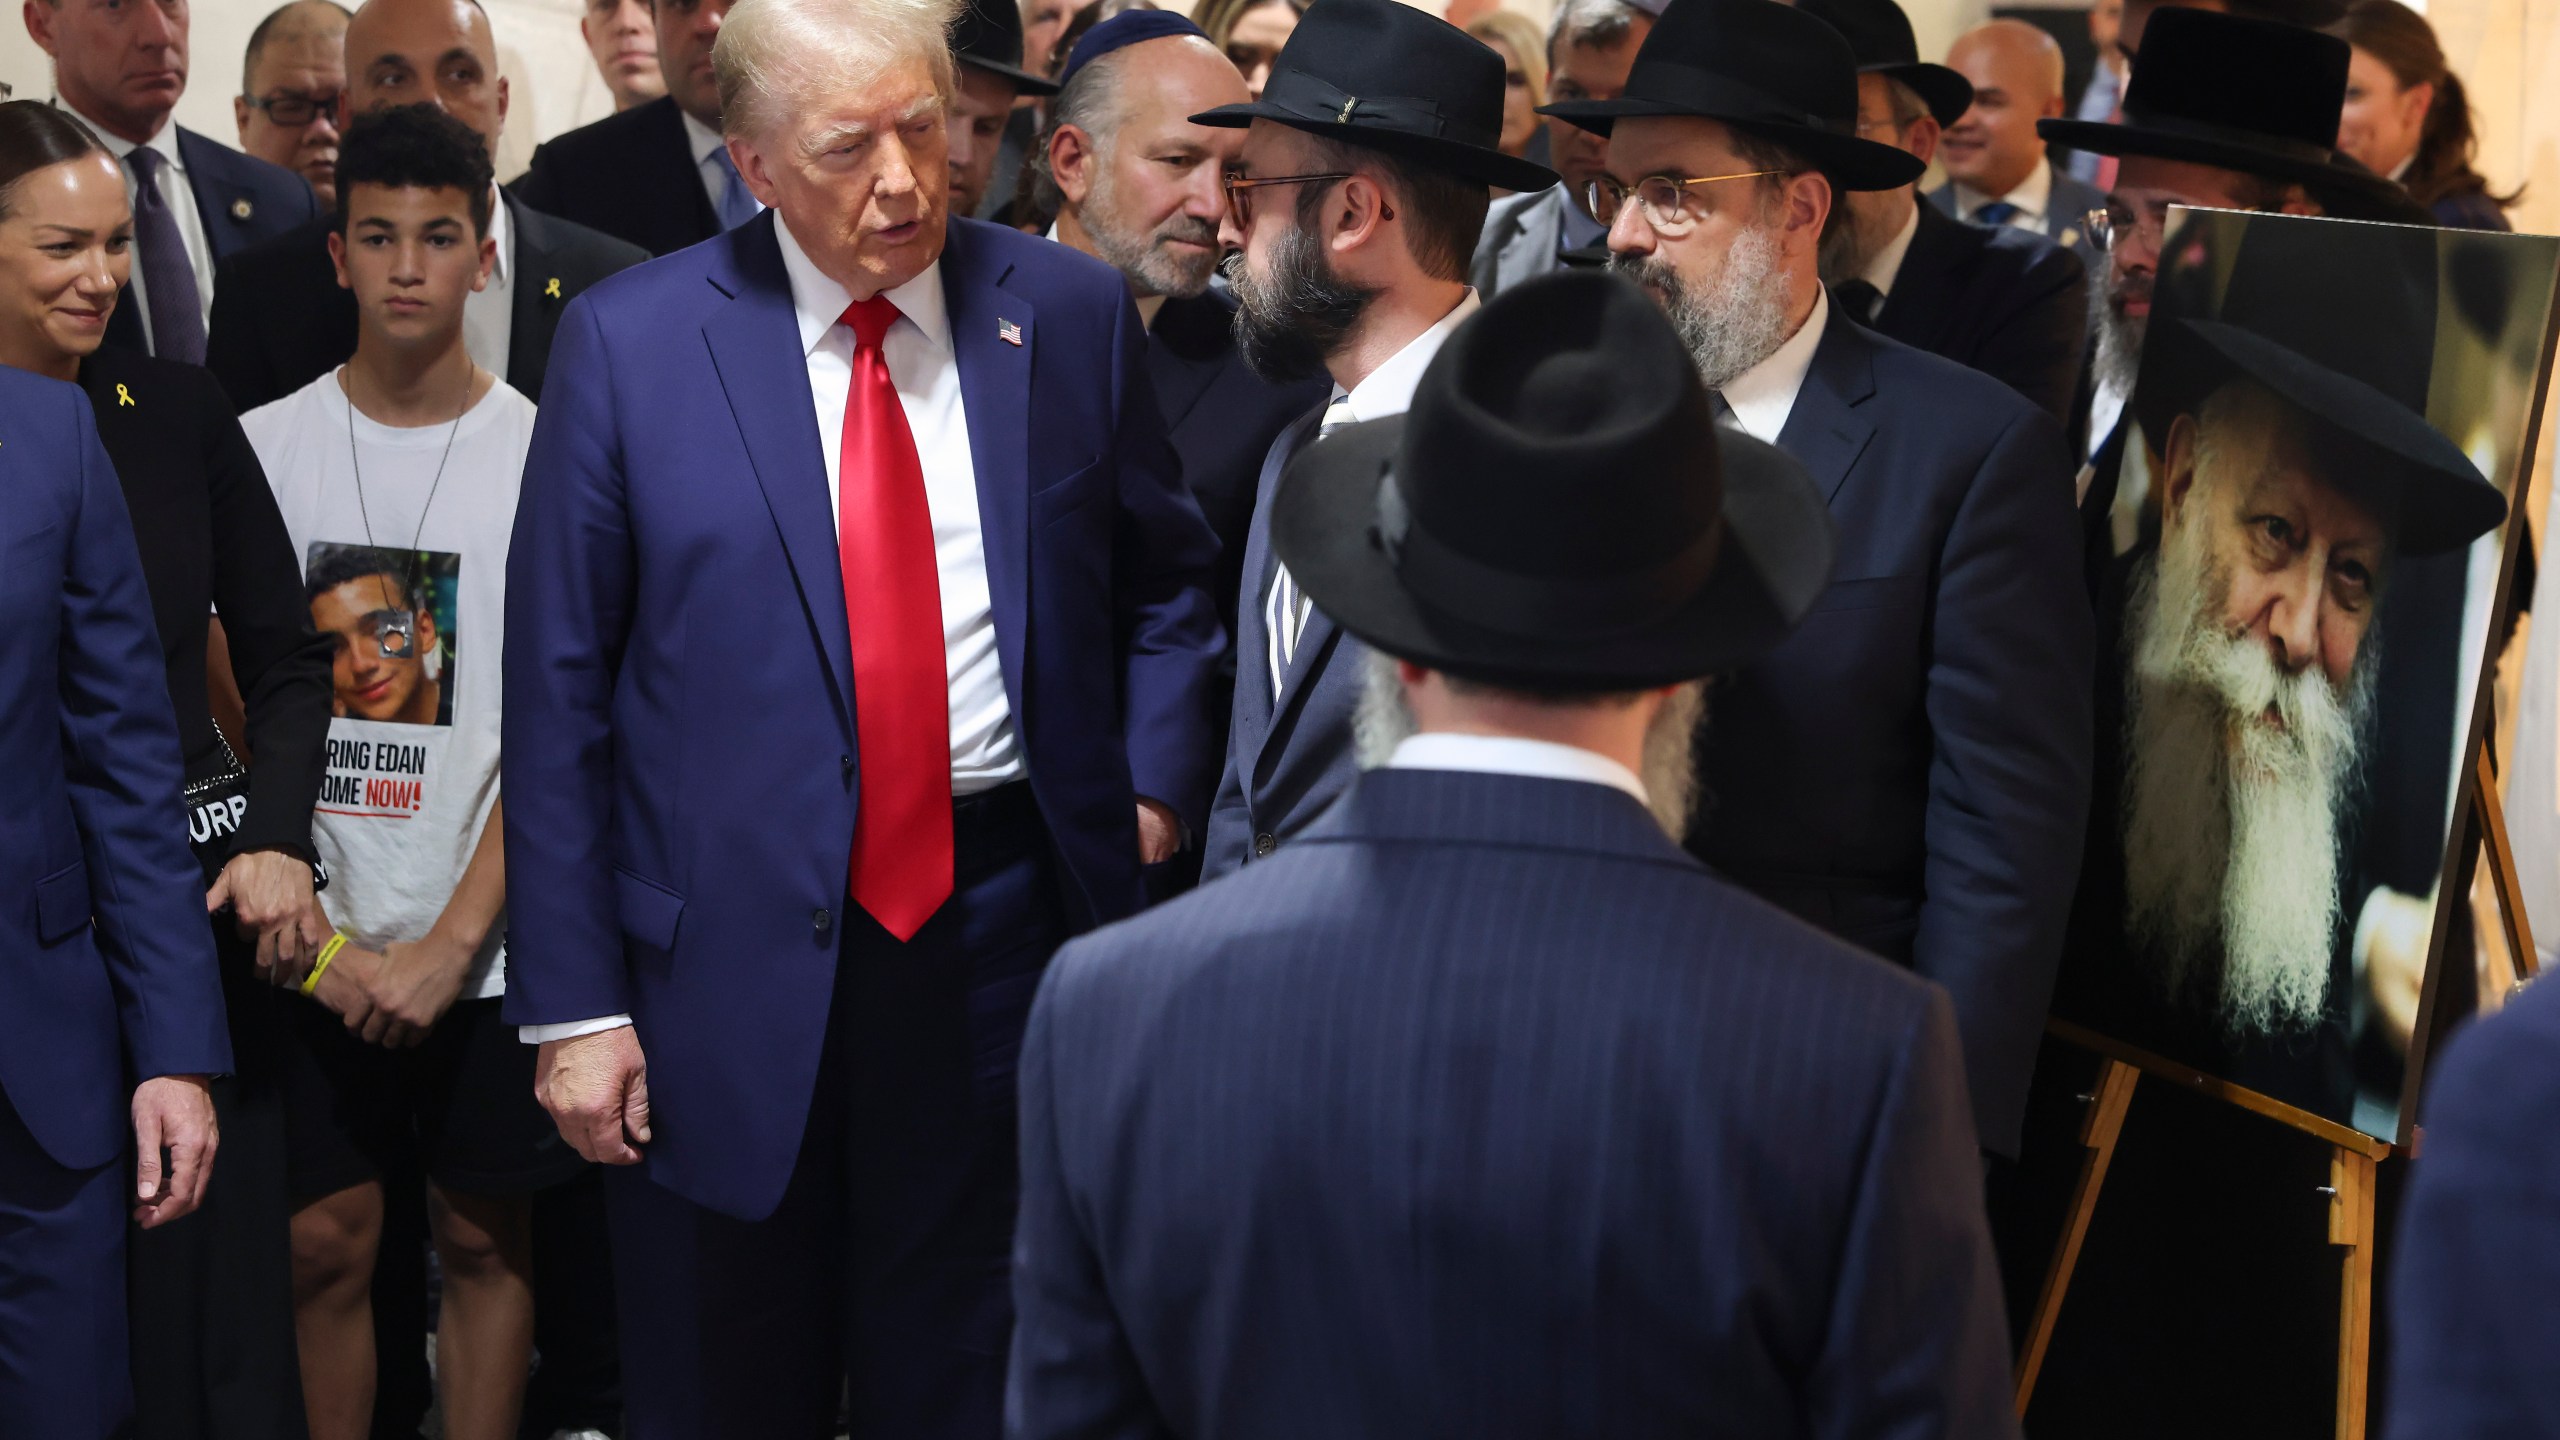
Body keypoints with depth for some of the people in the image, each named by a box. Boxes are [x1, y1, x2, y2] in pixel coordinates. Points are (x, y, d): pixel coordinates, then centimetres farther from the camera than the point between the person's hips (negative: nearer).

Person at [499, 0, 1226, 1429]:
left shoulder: (1071, 312, 1)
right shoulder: (633, 341, -5)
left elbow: (1166, 578, 16)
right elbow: (560, 685, -3)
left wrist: (1157, 784, -1)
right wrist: (573, 1001, -6)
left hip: (1004, 930, 1)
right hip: (730, 947, -1)